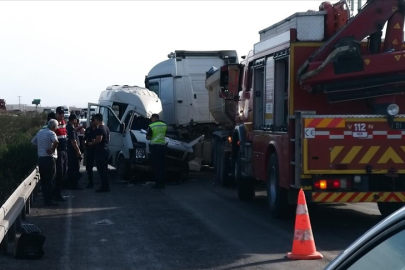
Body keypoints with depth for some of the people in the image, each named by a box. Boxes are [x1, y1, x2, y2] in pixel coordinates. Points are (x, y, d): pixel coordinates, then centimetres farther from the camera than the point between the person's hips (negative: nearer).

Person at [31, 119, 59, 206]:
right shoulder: (51, 133, -12)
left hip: (40, 158, 7)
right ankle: (49, 201, -1)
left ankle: (45, 199, 19)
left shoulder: (40, 132, 12)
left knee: (43, 180, 13)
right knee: (49, 181, -3)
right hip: (49, 159, -7)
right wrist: (53, 149, -16)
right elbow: (56, 142, -31)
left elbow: (33, 142, 22)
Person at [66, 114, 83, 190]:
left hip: (70, 151, 10)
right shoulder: (72, 128, -20)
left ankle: (70, 184, 21)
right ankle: (74, 185, -2)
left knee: (70, 168, 15)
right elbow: (73, 141, -24)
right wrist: (78, 151, -20)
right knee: (75, 169, -4)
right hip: (74, 151, -10)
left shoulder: (68, 127, 10)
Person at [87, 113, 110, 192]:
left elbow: (99, 139, -23)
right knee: (104, 169, 14)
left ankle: (104, 187, -6)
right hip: (106, 149, 10)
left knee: (101, 169, -6)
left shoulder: (99, 129, -17)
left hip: (101, 150, -10)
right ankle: (106, 186, 18)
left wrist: (91, 143, -9)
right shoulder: (106, 128, 14)